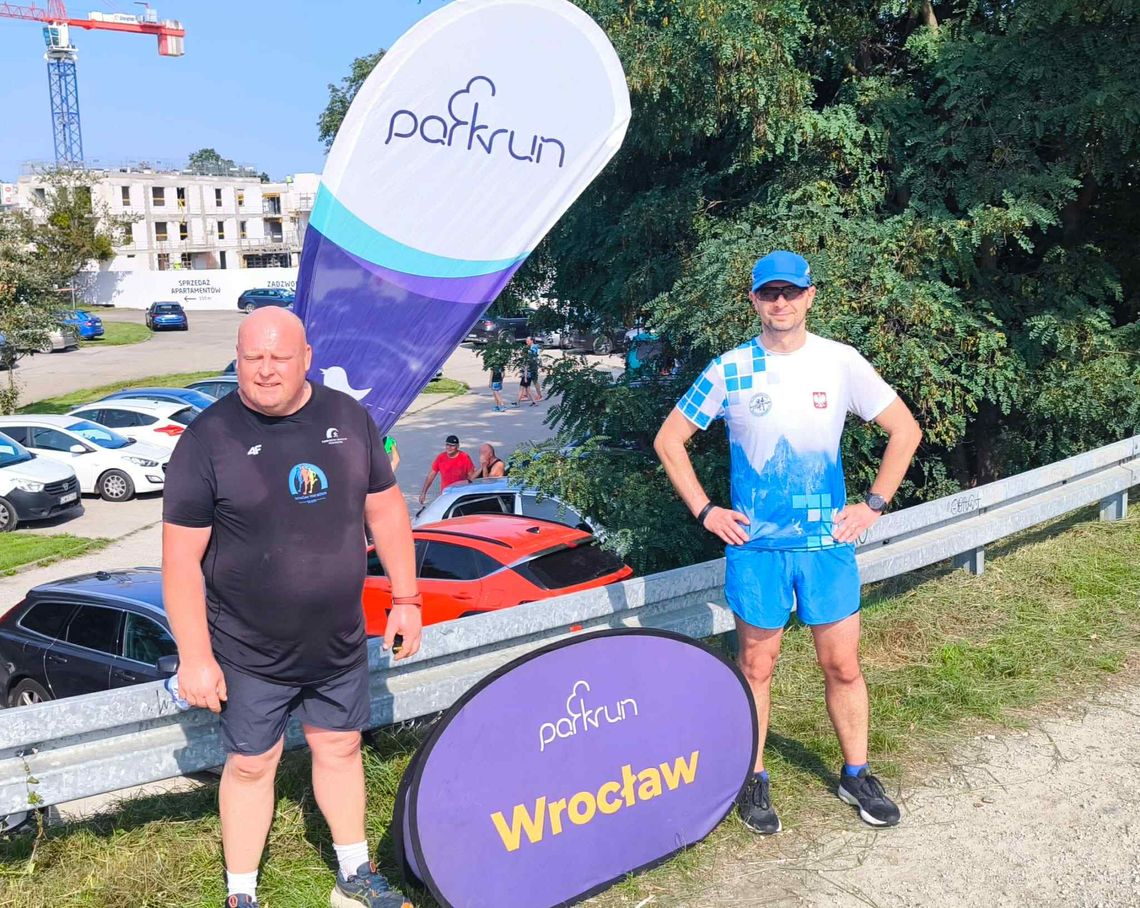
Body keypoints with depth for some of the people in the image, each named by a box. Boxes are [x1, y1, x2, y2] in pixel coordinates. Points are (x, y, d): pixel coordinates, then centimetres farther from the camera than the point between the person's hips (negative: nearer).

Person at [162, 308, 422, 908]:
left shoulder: (349, 417, -2)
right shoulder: (207, 440, -14)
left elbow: (385, 509, 7)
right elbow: (181, 559, -14)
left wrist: (405, 599, 7)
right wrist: (195, 657, -15)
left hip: (340, 643, 4)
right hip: (248, 656, -4)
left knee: (340, 748, 19)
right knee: (250, 766, 11)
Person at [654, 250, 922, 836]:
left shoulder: (841, 363, -1)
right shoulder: (728, 370, -3)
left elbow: (905, 430, 7)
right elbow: (669, 440, 4)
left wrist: (874, 503, 1)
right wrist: (704, 511, -2)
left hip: (829, 543, 1)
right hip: (754, 545, -1)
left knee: (842, 664, 8)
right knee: (756, 666, 9)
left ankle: (855, 775, 27)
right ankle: (753, 780, 24)